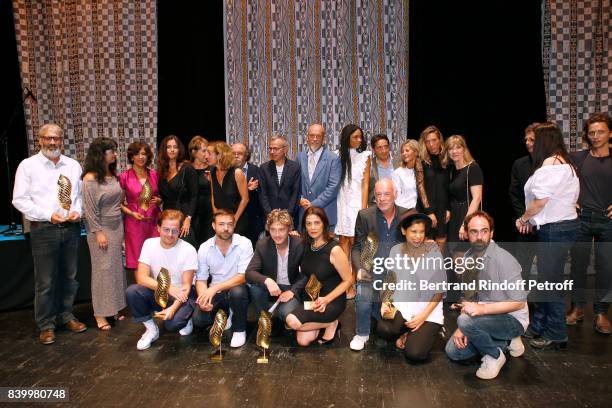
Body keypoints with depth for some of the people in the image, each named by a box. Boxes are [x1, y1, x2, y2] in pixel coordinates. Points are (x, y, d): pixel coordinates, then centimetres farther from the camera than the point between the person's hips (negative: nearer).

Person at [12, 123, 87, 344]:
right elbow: (20, 200, -5)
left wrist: (77, 211, -7)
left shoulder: (73, 165, 7)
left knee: (69, 277, 13)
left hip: (71, 228, 3)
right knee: (45, 281, 3)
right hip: (43, 229, -3)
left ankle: (66, 315, 29)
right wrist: (49, 215, -14)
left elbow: (81, 193, 12)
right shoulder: (28, 165, -3)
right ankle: (46, 325, 17)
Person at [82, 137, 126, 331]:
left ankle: (112, 307, 23)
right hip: (101, 228, -7)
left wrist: (121, 228, 12)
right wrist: (98, 232, -15)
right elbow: (89, 209, -14)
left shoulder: (113, 174, 5)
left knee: (116, 268, 11)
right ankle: (100, 313, 12)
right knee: (103, 269, 0)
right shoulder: (90, 179, -14)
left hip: (117, 226, 7)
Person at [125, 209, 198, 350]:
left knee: (172, 322, -31)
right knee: (131, 291, -24)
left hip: (181, 296, -3)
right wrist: (168, 288, -30)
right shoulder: (149, 244, -7)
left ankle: (186, 319, 7)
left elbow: (186, 286, -15)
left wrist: (173, 308, -32)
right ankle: (151, 329, -1)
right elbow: (141, 277, -15)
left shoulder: (188, 250, -15)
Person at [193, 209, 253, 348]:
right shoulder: (204, 248, -4)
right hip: (215, 293, 3)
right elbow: (201, 279, 0)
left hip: (237, 289, -3)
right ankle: (226, 314, 15)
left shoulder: (244, 244, -15)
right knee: (198, 320, -19)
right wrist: (203, 298, -22)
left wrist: (215, 288, -32)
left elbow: (243, 276, -22)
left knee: (237, 292, -36)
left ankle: (240, 330, -8)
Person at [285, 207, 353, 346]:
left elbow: (348, 280, -12)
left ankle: (331, 324, -1)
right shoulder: (306, 246, 0)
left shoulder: (334, 250, -18)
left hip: (333, 300, -5)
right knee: (303, 340, -8)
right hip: (311, 298, 5)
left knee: (292, 321, -23)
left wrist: (326, 299, -21)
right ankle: (321, 324, 18)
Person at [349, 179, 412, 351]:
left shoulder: (408, 215, 4)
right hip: (372, 270, -1)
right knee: (363, 295, -26)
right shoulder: (365, 215, 1)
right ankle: (362, 334, 1)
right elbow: (356, 247, 2)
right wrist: (360, 269, -12)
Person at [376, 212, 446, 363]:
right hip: (401, 307, 2)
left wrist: (423, 315, -14)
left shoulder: (434, 253, -8)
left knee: (414, 354, -20)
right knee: (383, 329, -28)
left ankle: (426, 333, 14)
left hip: (428, 310, -2)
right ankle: (406, 333, 7)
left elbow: (440, 290, -4)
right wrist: (385, 302, -10)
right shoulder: (396, 251, -1)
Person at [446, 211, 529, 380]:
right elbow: (468, 296, 6)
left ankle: (494, 356, -4)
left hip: (512, 319, -7)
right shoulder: (468, 258, -1)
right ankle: (505, 342, 12)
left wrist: (482, 309, -30)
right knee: (453, 351, 2)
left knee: (466, 321, -31)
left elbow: (519, 302, -22)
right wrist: (462, 328, -6)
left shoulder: (503, 259, -23)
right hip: (485, 316, 7)